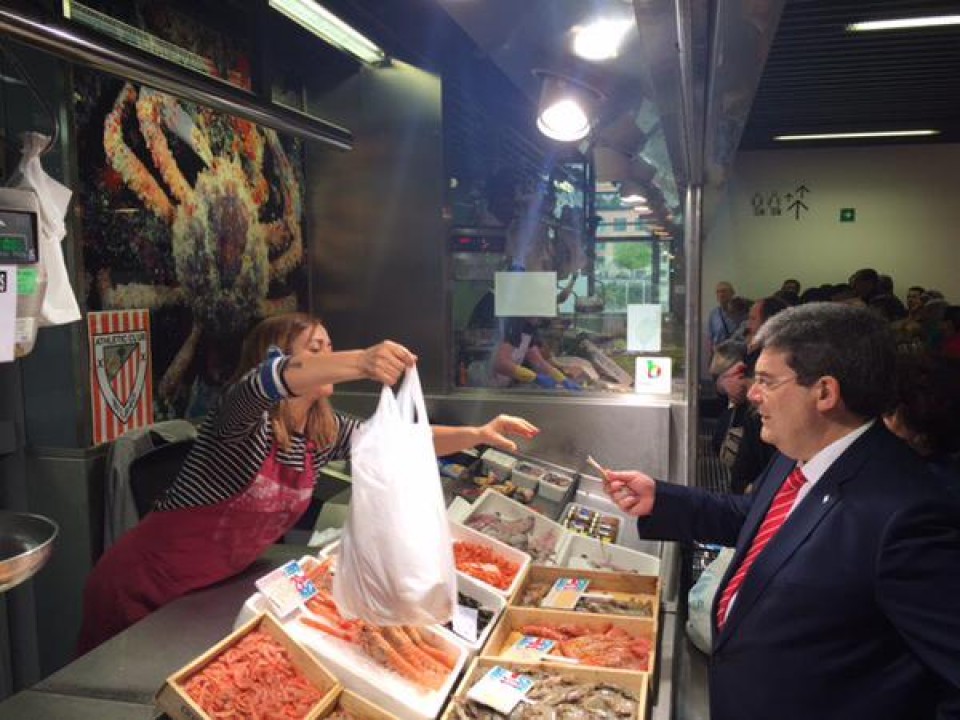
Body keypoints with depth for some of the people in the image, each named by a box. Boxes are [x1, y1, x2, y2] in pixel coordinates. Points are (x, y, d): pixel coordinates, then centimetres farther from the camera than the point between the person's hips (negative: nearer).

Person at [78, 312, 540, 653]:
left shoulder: (323, 433, -3)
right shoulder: (245, 420, -25)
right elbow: (266, 380, -47)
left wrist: (477, 434, -15)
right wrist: (360, 362, -64)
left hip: (210, 590, 6)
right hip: (142, 589, -6)